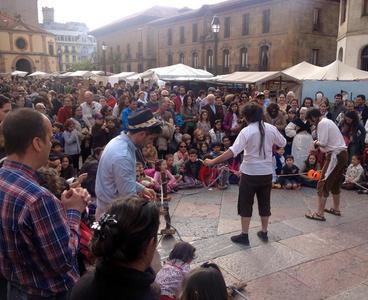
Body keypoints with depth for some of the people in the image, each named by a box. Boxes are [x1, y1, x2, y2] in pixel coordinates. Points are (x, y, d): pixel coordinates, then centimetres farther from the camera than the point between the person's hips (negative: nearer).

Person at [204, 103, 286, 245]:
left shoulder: (247, 131, -17)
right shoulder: (271, 128, -2)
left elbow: (233, 151, -25)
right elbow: (283, 143, 15)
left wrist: (213, 161, -23)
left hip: (250, 173, -5)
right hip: (266, 172, 5)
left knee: (245, 204, 8)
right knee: (264, 203, 17)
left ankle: (244, 235, 13)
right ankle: (264, 232, 29)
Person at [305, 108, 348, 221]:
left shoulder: (322, 124, -12)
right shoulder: (328, 121, 18)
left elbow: (323, 142, -19)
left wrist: (316, 143, 1)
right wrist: (318, 143, 5)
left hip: (335, 155, -10)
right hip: (343, 154, 10)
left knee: (323, 184, -6)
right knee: (335, 183, 22)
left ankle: (320, 213, -4)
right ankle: (336, 209, 34)